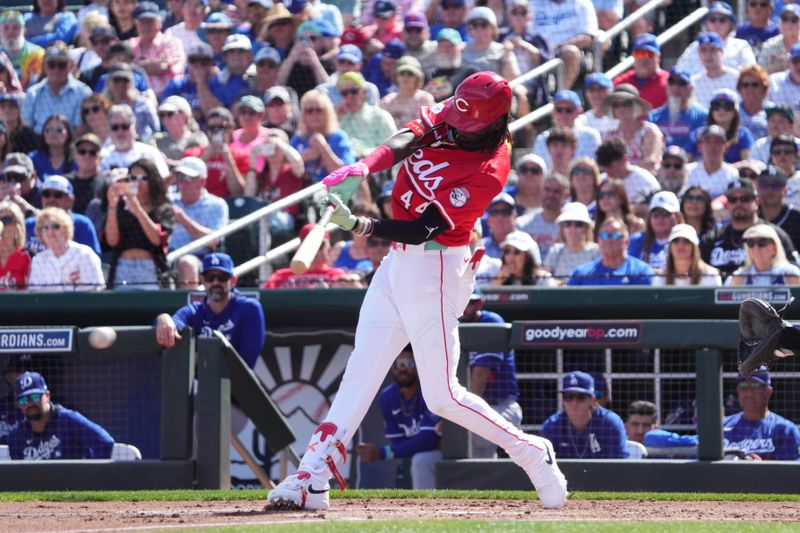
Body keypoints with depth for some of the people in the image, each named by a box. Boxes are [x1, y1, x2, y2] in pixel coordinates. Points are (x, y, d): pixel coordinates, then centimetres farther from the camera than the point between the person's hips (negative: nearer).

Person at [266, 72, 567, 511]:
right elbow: (404, 141, -16)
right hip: (398, 261, 8)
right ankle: (312, 479, 0)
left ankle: (529, 453, 13)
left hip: (434, 272, -8)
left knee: (442, 397, -5)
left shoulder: (489, 172, -21)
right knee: (360, 372, 2)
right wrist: (362, 169, -35)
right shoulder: (444, 120, 0)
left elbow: (422, 229, -25)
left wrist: (359, 226, -36)